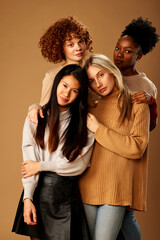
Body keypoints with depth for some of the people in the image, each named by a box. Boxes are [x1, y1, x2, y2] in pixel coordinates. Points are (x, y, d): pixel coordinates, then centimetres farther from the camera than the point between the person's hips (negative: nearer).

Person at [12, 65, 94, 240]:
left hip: (66, 193, -1)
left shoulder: (84, 123, -1)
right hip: (38, 190, 1)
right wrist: (27, 198, -11)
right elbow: (28, 161, -4)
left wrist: (41, 165, -5)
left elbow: (79, 164, -8)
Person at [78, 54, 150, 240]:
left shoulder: (136, 106, 2)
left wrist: (98, 129, -7)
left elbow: (136, 148, -8)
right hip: (88, 186, 4)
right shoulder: (90, 107, 13)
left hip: (116, 189, -4)